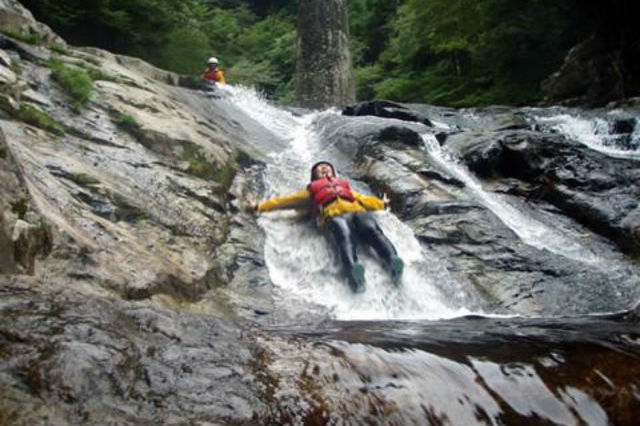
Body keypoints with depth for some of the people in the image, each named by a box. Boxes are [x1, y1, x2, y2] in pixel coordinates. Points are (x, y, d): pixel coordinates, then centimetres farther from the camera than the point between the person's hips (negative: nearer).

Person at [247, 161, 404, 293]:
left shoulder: (345, 185, 45)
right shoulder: (311, 190, 38)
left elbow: (361, 198, 45)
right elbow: (287, 199, 37)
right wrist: (260, 206, 35)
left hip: (357, 211, 3)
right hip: (332, 215, -2)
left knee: (373, 231, -31)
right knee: (344, 238, -36)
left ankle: (392, 260, -55)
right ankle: (353, 269, -63)